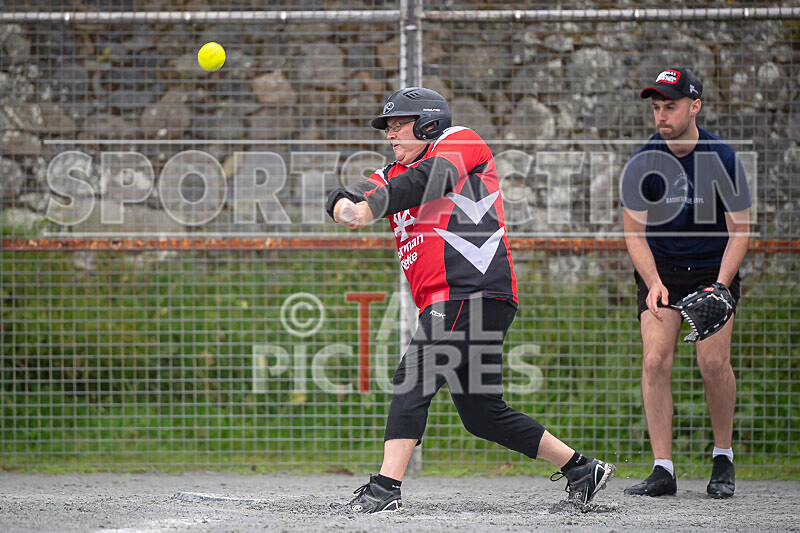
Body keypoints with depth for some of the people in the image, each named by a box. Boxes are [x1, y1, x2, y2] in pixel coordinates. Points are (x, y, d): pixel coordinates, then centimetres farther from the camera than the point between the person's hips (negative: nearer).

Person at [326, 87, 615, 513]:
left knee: (412, 380, -21)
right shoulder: (397, 173, 24)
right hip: (444, 304, 9)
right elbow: (357, 196, 5)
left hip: (476, 293, -9)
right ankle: (581, 469, 21)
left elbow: (428, 180, -18)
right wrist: (344, 204, -21)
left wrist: (372, 206, -33)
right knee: (481, 414, 12)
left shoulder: (461, 142, 3)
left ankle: (385, 490, -29)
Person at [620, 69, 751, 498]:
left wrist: (719, 287, -22)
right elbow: (635, 232, -5)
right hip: (660, 269, 1)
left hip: (714, 268, -1)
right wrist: (654, 284, -21)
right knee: (655, 359, -15)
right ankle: (662, 470, -12)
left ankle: (723, 459, 6)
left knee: (714, 361, -15)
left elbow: (739, 231, -8)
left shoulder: (723, 158, -14)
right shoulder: (644, 162, -11)